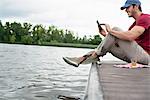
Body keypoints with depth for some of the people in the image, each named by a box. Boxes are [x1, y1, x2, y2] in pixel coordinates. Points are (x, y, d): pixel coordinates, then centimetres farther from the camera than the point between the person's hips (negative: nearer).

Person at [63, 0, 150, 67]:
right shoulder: (136, 23, 23)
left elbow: (130, 36, -25)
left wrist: (110, 31, -13)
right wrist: (106, 35, 1)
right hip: (136, 55, 9)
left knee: (115, 30, -17)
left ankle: (93, 56, -10)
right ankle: (81, 59, -3)